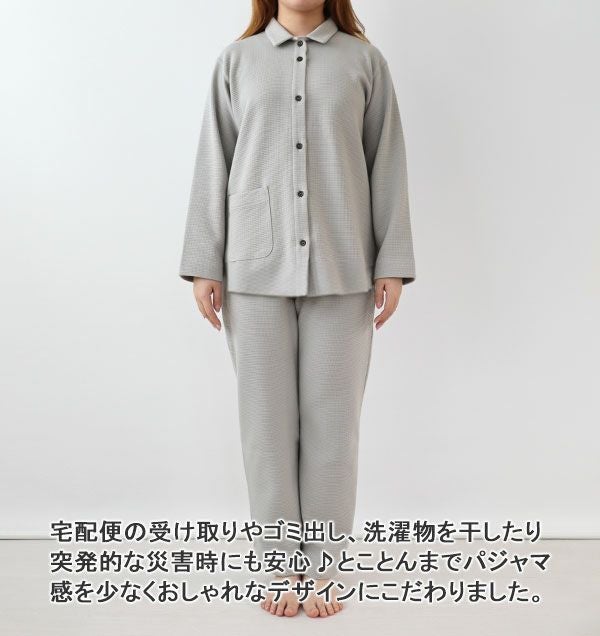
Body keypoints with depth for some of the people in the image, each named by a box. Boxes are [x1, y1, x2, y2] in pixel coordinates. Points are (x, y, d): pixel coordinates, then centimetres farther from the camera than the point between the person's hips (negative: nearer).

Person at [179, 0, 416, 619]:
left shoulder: (364, 60, 10)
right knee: (266, 419, 3)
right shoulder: (237, 59, 12)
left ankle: (322, 568, 17)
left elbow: (387, 166, 7)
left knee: (332, 420, 2)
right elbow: (213, 164, 8)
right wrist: (204, 264, 3)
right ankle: (286, 566, 17)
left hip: (341, 269, 0)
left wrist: (393, 263, 0)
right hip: (256, 267, 1)